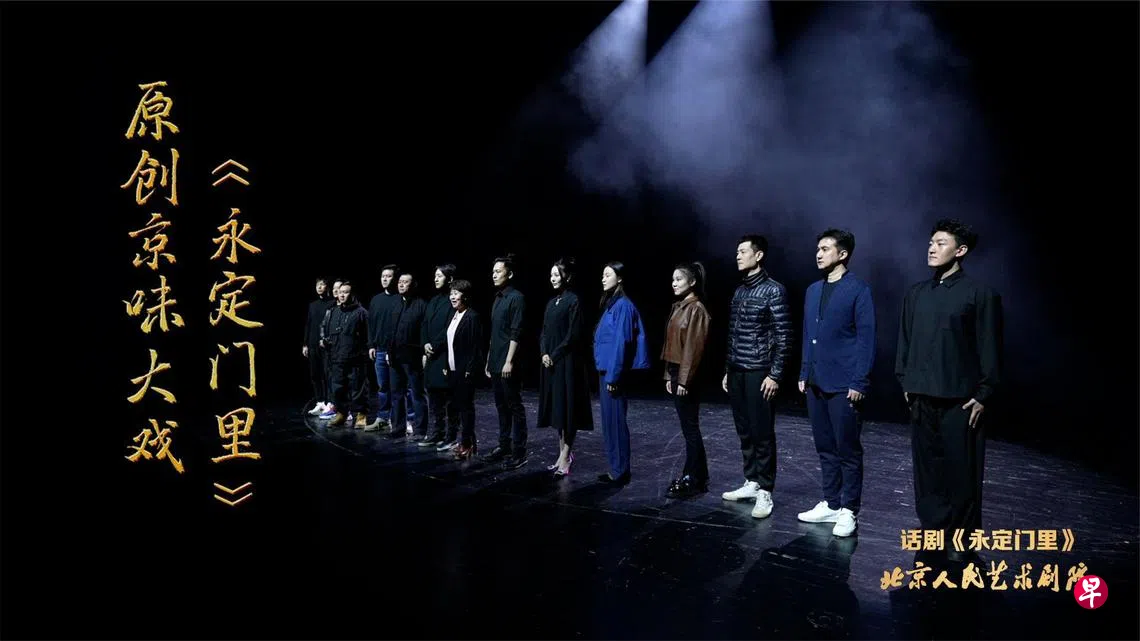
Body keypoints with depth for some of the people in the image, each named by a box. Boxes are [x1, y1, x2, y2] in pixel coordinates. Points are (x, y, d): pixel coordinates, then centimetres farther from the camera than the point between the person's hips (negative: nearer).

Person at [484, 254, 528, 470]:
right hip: (495, 363, 8)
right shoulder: (497, 298, 15)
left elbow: (515, 333, -16)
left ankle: (519, 452, 3)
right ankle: (504, 446, 22)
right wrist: (489, 360, 17)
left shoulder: (516, 298, -10)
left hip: (508, 364, -8)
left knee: (515, 407, -2)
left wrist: (509, 361, -19)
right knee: (501, 407, 14)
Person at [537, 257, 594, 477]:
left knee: (566, 407, -4)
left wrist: (554, 355, -12)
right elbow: (544, 332, 14)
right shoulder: (551, 302, 14)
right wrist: (544, 353, -1)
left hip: (567, 361, -8)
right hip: (550, 361, 8)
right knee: (555, 407, 9)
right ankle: (563, 452, 17)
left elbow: (573, 335, -14)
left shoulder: (573, 301, -10)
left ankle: (565, 455, 1)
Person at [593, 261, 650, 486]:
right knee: (610, 422, 12)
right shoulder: (611, 304, 15)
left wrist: (613, 376, -19)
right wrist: (606, 375, 16)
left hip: (614, 373, -9)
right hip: (606, 371, 9)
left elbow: (621, 342, -18)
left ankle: (620, 472, 4)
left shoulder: (623, 305, -13)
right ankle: (616, 469, 20)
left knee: (615, 421, -3)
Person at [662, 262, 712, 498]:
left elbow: (694, 348, -17)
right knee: (687, 426, 13)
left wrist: (684, 380, -18)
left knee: (690, 427, -3)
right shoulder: (678, 307, 14)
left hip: (687, 375, -9)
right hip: (676, 372, 9)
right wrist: (669, 375, 15)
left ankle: (694, 480, 5)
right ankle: (693, 475, 21)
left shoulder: (696, 309, -13)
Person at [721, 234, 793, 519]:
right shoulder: (739, 292, 14)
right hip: (737, 372, 7)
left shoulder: (773, 290, -8)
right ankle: (751, 482, 22)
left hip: (759, 373, -7)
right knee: (744, 431, 11)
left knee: (762, 433, -3)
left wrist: (775, 374, -15)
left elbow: (783, 337, -11)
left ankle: (765, 492, 5)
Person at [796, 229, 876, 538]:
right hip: (816, 383, 7)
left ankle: (848, 511, 13)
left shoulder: (858, 290, -7)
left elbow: (866, 339, -10)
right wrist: (804, 374, 13)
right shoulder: (813, 290, 13)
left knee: (847, 451, 3)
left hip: (844, 385, -6)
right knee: (825, 448, 13)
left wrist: (859, 383, -14)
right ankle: (830, 504, 24)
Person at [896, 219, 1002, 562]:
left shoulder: (980, 294, -5)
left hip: (960, 400, -4)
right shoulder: (916, 293, 9)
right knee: (927, 467, 9)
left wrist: (983, 395, -7)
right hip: (921, 397, 4)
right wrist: (905, 382, 10)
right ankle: (933, 528, 22)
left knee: (962, 470, 3)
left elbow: (989, 349, -5)